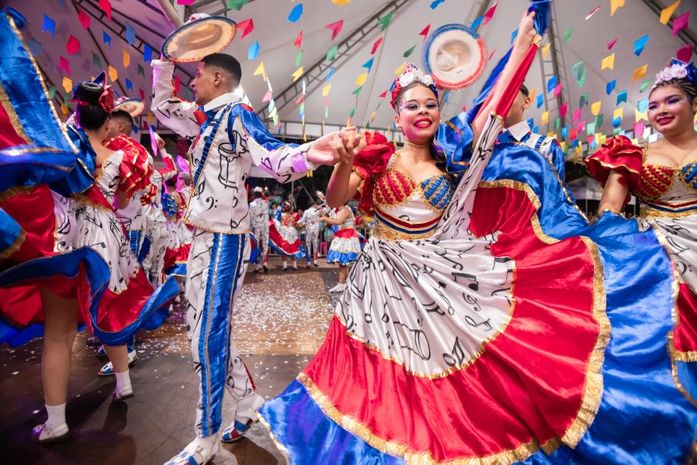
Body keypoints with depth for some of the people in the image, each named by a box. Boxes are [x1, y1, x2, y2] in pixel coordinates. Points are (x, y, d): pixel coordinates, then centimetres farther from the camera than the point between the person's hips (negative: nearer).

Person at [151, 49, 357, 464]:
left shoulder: (237, 113, -10)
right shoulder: (204, 117, 17)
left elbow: (272, 156, -28)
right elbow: (162, 107, 35)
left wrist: (307, 154, -48)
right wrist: (165, 60, 27)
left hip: (224, 240, -10)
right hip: (203, 236, 10)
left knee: (209, 336, -3)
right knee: (203, 327, 16)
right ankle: (250, 404, 32)